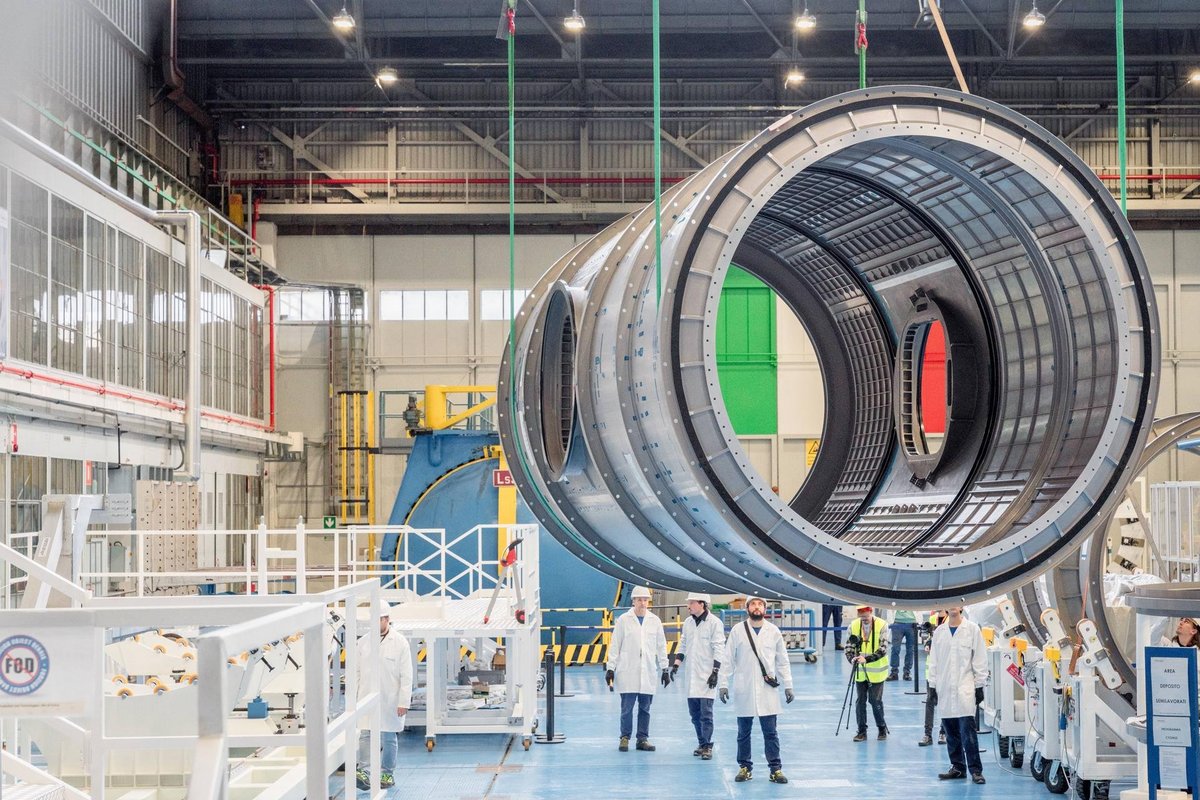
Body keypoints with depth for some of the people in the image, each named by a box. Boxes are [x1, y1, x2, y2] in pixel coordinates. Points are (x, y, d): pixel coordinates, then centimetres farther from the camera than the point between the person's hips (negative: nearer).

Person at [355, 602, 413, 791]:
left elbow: (406, 676, -6)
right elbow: (357, 672, 10)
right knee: (365, 736, -7)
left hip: (390, 700, -2)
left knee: (389, 739, 6)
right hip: (367, 698, 2)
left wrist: (404, 702, -10)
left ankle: (387, 774, 17)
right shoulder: (363, 642, 5)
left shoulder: (400, 643, -5)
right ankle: (364, 772, -13)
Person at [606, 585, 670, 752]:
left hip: (648, 672, 2)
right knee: (627, 707, -3)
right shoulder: (623, 620, 0)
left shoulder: (654, 621, 7)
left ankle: (643, 739, 12)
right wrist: (610, 668, 0)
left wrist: (665, 669, 10)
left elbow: (661, 646, 12)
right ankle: (625, 738, 8)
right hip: (627, 672, -2)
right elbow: (615, 646, 2)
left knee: (645, 707, 5)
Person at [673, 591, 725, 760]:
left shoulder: (714, 623, -7)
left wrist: (715, 672, -13)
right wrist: (676, 664, 8)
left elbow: (719, 649, -8)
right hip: (691, 674, 6)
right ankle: (702, 744, 19)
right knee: (694, 711, 8)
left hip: (706, 675, -6)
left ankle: (707, 746, -2)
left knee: (706, 712, -8)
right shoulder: (688, 622, 11)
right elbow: (683, 645, 18)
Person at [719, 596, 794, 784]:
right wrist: (724, 684, -2)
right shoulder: (737, 631, 2)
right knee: (743, 732, 7)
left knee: (770, 732, 0)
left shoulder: (773, 631, 5)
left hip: (767, 690, 0)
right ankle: (745, 767, 17)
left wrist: (788, 686, 6)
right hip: (743, 690, 0)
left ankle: (775, 768, 5)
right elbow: (728, 660, 3)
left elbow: (782, 661, 9)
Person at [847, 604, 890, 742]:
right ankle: (862, 731, 15)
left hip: (876, 671, -3)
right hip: (860, 671, 3)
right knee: (860, 701, 5)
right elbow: (849, 647, 2)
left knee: (875, 700, -1)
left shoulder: (882, 626, -12)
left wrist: (867, 659, -29)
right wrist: (852, 659, -18)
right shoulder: (853, 626, -2)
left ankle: (882, 729, 18)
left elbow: (882, 649, -17)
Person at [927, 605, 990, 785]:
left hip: (965, 689, -4)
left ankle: (975, 770, -5)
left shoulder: (972, 629, 1)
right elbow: (934, 661, 13)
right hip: (944, 689, 4)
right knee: (951, 732, 7)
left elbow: (980, 659, 0)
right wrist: (932, 685, 9)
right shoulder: (939, 632, 11)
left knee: (968, 731, -10)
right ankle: (957, 767, 15)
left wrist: (979, 686, -3)